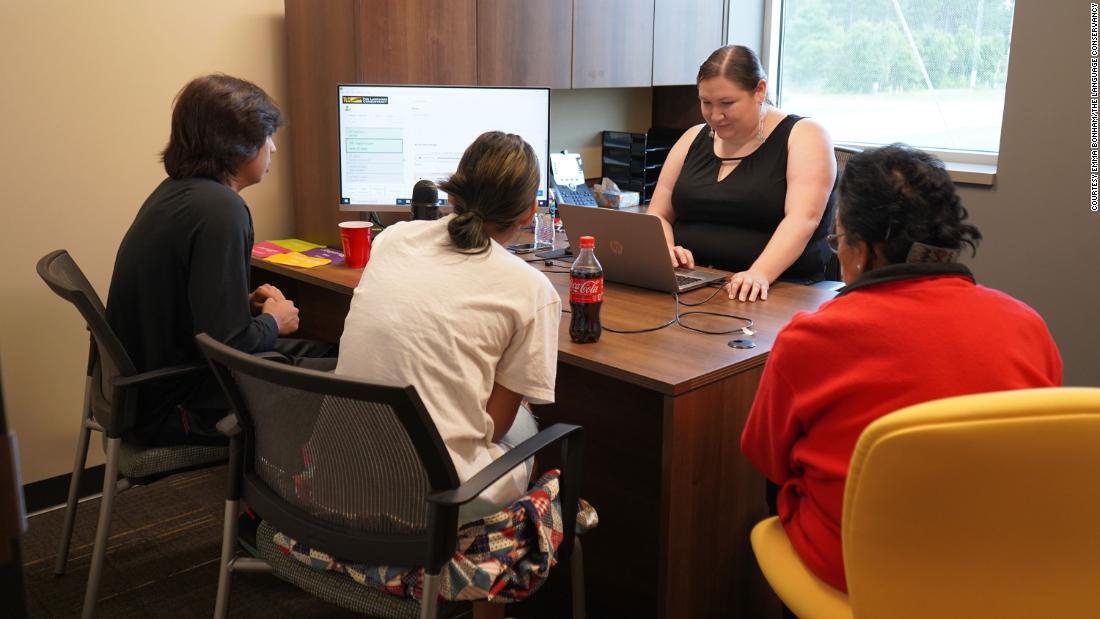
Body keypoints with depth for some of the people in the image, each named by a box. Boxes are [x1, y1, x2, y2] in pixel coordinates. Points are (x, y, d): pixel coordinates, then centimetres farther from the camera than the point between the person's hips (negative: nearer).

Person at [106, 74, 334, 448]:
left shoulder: (174, 191, 5)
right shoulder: (219, 208, -25)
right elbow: (227, 344, -28)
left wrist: (246, 304, 4)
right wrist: (273, 322, -9)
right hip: (175, 409, -9)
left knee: (328, 354, 15)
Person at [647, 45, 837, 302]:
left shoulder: (804, 136, -1)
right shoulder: (694, 139, 14)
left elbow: (803, 219, -16)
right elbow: (658, 216, 13)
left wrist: (760, 274, -32)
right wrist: (665, 250, -9)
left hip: (777, 290, -4)